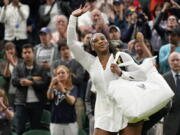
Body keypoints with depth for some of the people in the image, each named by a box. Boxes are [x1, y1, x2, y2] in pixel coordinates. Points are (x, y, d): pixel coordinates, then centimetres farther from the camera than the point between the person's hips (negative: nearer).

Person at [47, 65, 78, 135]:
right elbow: (49, 97, -17)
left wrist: (63, 91, -35)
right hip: (56, 123, 1)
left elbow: (72, 101, -17)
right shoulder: (54, 88, 4)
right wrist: (52, 85, -37)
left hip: (70, 122, -1)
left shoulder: (73, 89, 1)